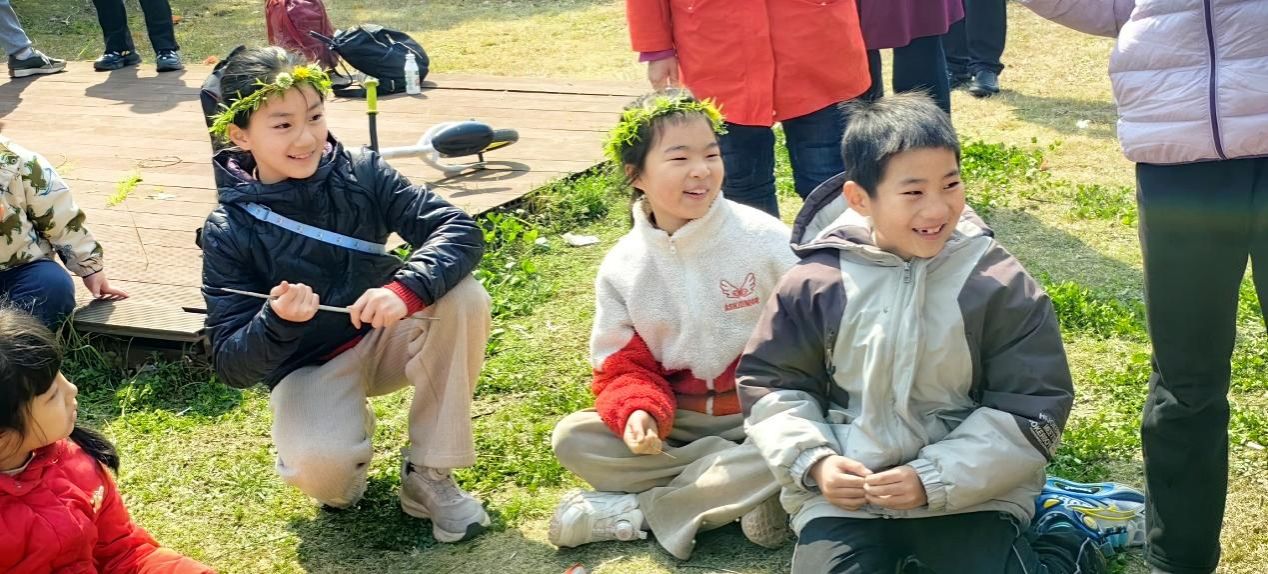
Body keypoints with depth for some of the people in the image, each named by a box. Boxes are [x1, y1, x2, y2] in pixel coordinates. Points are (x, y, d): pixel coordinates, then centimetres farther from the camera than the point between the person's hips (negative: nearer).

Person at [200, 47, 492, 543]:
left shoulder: (361, 173, -11)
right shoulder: (229, 232, -15)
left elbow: (459, 230, -21)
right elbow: (231, 366, -15)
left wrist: (404, 289, -41)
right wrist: (277, 321, -37)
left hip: (384, 338, 3)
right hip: (307, 368, -3)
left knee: (462, 297, -28)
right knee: (319, 468, -35)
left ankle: (427, 475, -13)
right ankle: (346, 432, 7)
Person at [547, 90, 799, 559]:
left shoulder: (765, 240, -10)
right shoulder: (622, 268, -3)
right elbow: (623, 367, 0)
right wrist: (637, 411, -23)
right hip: (674, 423, 3)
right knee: (571, 438, -18)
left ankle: (633, 512, -22)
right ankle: (747, 494, -21)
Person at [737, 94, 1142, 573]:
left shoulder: (1000, 285, -6)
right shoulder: (816, 283, -3)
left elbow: (1029, 411, -6)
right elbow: (771, 383, 7)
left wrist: (933, 480, -16)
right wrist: (813, 461, -10)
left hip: (969, 492, -1)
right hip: (844, 493, 1)